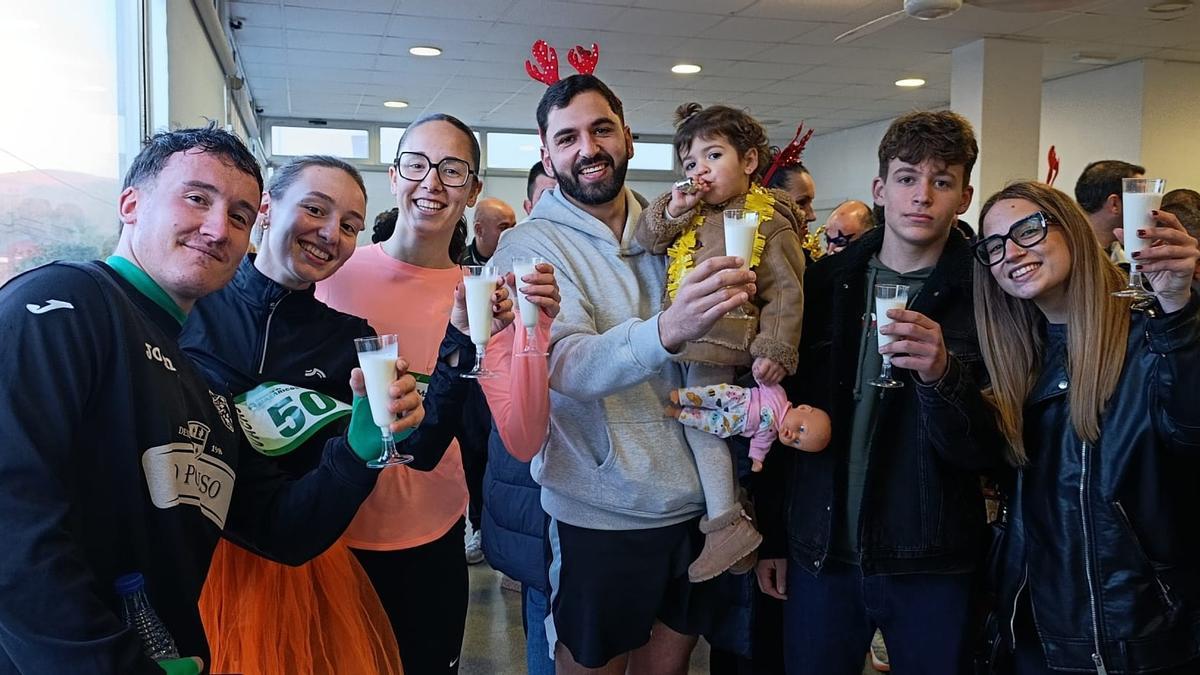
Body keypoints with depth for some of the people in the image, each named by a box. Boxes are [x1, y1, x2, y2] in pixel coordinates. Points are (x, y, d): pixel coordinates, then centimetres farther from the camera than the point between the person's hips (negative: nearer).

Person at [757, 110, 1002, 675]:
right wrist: (772, 535, 7)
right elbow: (787, 409, 6)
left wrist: (942, 374, -29)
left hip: (932, 564, -2)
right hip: (820, 550, 2)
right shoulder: (824, 282, 2)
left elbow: (986, 453, -10)